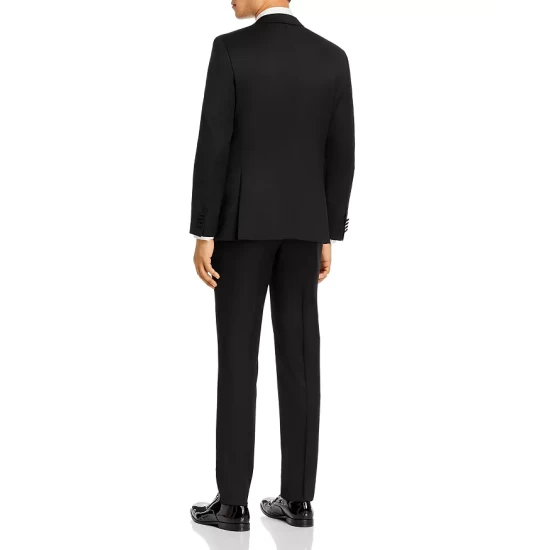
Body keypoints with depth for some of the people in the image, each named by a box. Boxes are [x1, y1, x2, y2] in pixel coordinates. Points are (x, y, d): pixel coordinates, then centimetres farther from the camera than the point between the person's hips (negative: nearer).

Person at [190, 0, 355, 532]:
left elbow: (213, 145, -13)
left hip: (242, 221, -4)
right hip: (303, 225, 4)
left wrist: (203, 235, -8)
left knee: (238, 359, 0)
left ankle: (233, 503, 5)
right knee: (298, 358, 6)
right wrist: (327, 237, 12)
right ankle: (297, 499, 11)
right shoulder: (333, 58, 5)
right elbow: (340, 157, 5)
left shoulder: (231, 49, -8)